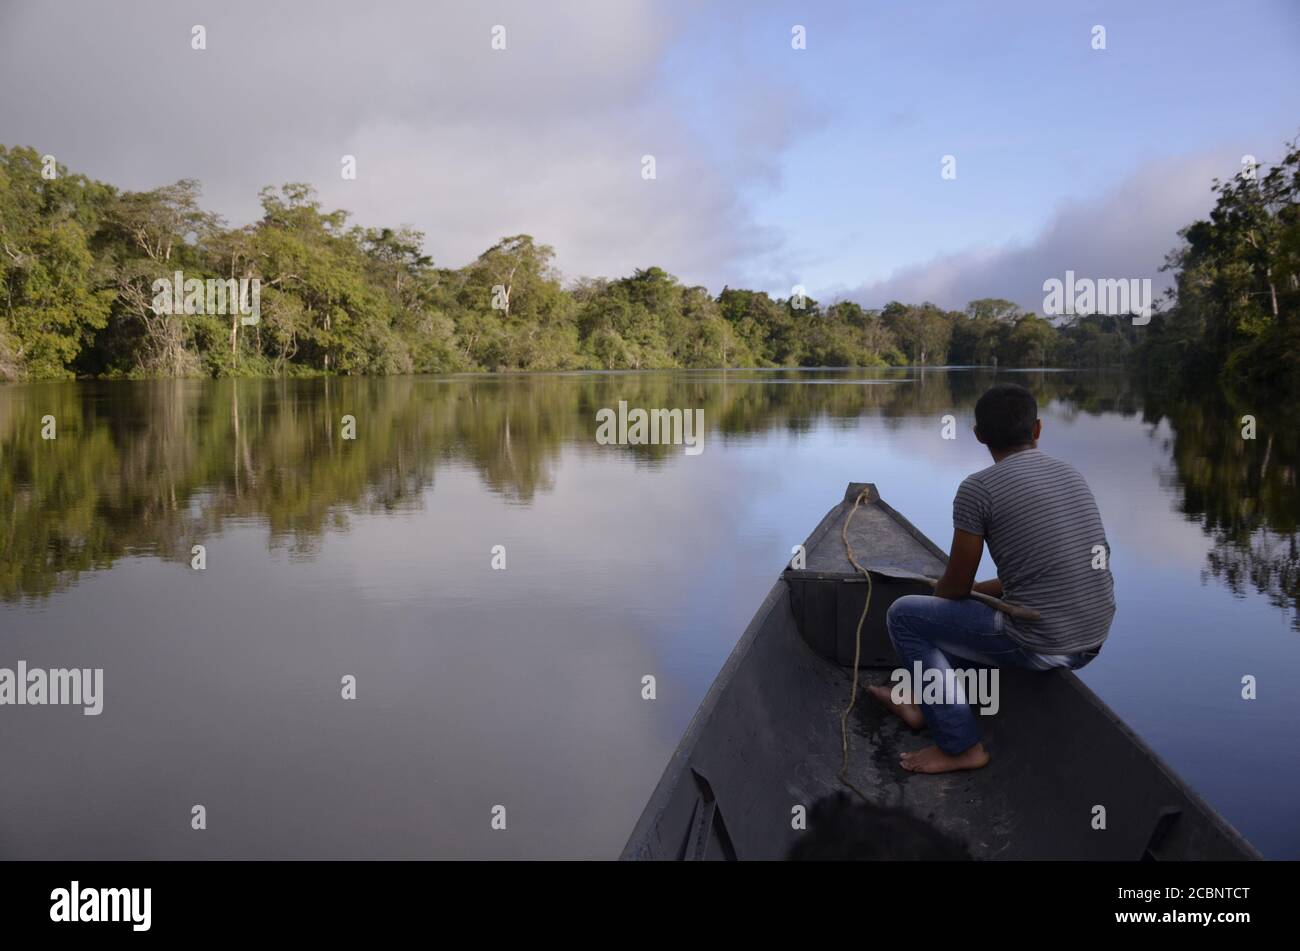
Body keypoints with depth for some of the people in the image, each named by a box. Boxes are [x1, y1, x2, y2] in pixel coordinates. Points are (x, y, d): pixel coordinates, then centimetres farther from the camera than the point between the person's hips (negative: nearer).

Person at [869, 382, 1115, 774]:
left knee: (903, 615, 8)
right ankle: (923, 703, 38)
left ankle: (960, 745, 9)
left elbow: (955, 587, -5)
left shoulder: (979, 488, -11)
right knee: (969, 607, 31)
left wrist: (936, 593, 18)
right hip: (1091, 642, 8)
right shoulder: (1072, 476, 10)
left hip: (1038, 646, -8)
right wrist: (979, 590, 23)